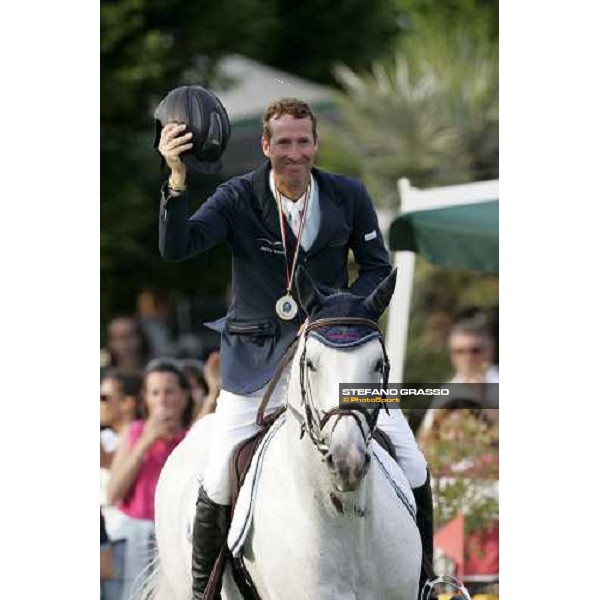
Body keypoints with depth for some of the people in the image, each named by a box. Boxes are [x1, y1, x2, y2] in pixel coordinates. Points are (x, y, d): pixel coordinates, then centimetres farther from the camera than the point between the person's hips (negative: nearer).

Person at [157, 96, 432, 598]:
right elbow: (176, 248, -22)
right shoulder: (238, 199, -10)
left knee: (413, 470, -3)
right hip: (257, 357, -2)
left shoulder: (349, 197, -4)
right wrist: (177, 181, -38)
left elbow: (378, 268, 5)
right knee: (219, 485, -5)